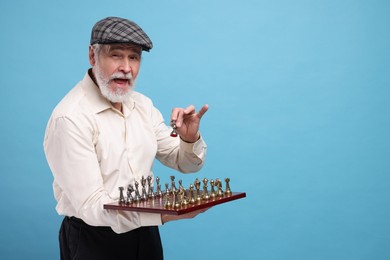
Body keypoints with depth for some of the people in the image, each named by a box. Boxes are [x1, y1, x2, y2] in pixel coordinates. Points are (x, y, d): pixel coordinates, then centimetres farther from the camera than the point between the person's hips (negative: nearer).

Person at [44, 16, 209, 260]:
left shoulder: (143, 105, 1)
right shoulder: (70, 119, -21)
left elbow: (185, 163, 5)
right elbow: (92, 206, -24)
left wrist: (190, 139, -18)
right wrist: (166, 213, -35)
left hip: (144, 230, 7)